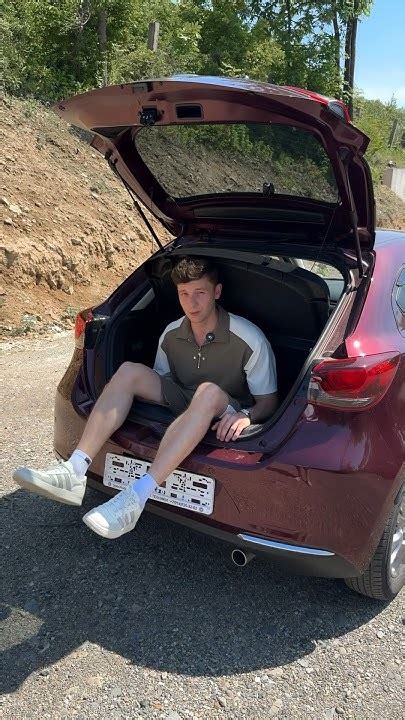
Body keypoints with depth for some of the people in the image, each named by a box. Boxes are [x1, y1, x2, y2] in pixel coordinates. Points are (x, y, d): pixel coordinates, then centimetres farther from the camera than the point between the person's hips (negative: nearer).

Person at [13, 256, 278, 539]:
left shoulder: (250, 339, -15)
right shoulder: (171, 335, -1)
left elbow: (269, 401, -10)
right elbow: (159, 381, 13)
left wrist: (245, 415, -31)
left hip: (223, 422, -5)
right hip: (183, 407, 5)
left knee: (208, 391, -40)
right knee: (129, 371, -17)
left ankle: (137, 497, -47)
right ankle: (74, 472, -32)